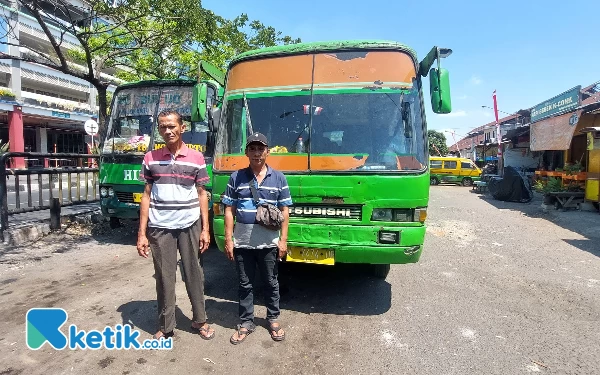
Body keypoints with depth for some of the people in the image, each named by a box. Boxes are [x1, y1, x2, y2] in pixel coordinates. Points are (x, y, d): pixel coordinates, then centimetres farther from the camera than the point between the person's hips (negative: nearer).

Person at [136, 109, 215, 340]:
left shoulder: (196, 158, 1)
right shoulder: (151, 158, 3)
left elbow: (201, 195, 4)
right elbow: (146, 196, 5)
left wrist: (205, 229, 0)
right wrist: (142, 233, 1)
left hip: (190, 225, 0)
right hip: (160, 228, 0)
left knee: (194, 274, 11)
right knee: (164, 278, 8)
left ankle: (199, 321, 28)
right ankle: (165, 327, 24)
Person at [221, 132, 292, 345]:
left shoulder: (278, 178, 0)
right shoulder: (236, 177, 0)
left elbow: (284, 211, 2)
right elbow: (229, 210, 1)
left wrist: (283, 239, -3)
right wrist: (228, 239, -3)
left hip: (269, 243, 0)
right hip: (242, 243, 0)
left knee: (271, 283, 14)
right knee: (245, 285, 13)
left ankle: (273, 319, 33)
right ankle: (246, 323, 29)